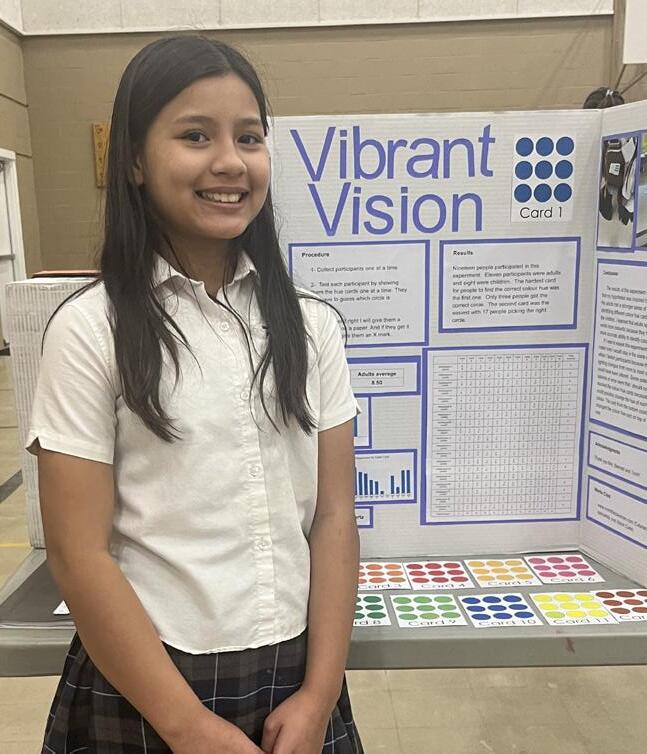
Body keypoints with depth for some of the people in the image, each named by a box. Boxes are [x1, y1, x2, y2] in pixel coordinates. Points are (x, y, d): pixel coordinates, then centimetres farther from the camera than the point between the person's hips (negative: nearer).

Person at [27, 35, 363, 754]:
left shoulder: (311, 324, -1)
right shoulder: (90, 329, -10)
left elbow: (333, 517, -1)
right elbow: (78, 555, -11)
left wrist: (320, 694, -7)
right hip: (146, 684, -2)